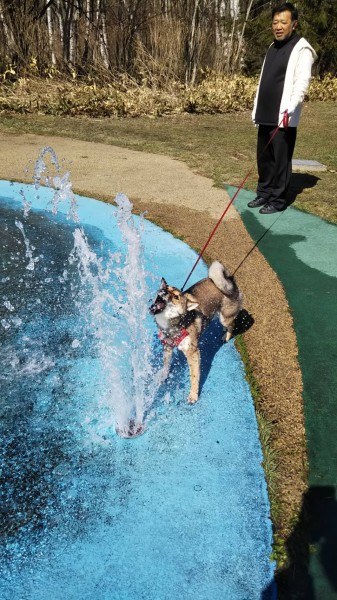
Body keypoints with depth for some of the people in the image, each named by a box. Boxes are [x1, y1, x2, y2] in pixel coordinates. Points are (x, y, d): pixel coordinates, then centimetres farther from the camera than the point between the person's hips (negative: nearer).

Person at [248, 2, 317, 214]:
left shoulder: (301, 49, -6)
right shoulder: (272, 48, 19)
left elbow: (303, 81, -17)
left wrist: (291, 107, -32)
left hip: (284, 117, -8)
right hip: (266, 115, 8)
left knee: (281, 160, -5)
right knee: (264, 157, 12)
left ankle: (278, 200, 3)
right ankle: (264, 193, 24)